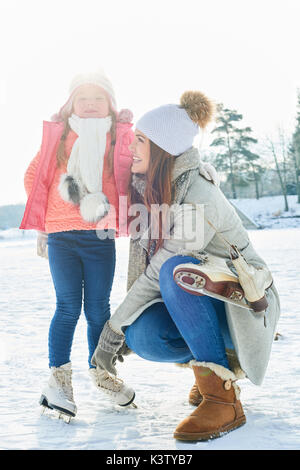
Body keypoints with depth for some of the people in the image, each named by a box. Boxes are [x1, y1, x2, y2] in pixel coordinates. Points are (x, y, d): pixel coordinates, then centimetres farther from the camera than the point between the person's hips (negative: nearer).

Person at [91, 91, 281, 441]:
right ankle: (220, 359, 5)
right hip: (191, 303, 7)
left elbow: (158, 274, -24)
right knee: (142, 336, -25)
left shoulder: (199, 199, -26)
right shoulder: (148, 186, -2)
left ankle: (222, 397, -28)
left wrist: (112, 331, -17)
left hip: (242, 304, -7)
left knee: (177, 270, -36)